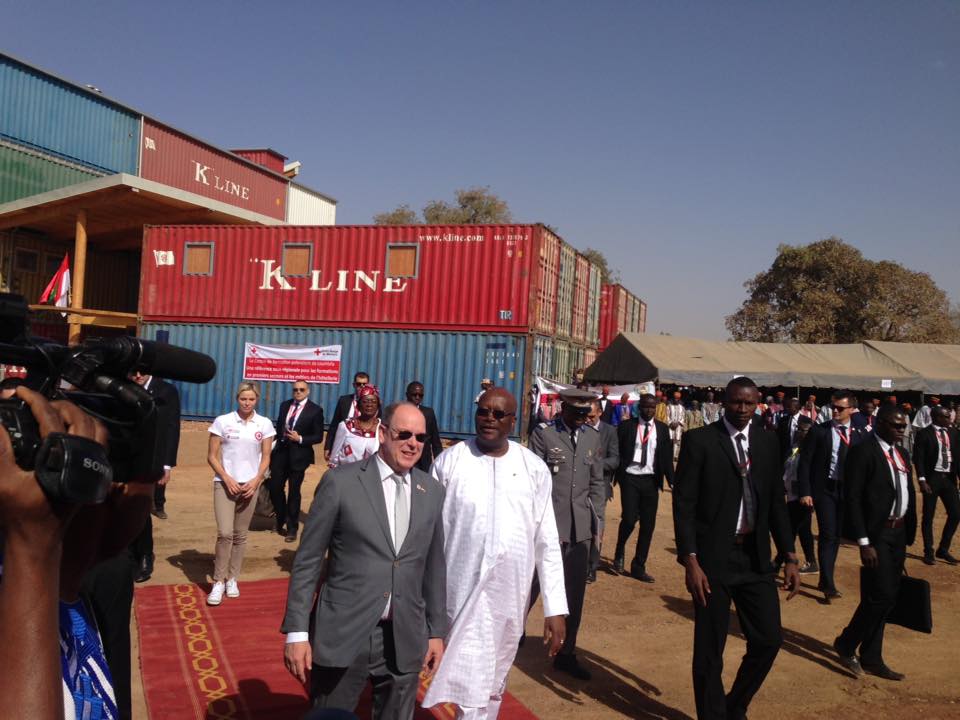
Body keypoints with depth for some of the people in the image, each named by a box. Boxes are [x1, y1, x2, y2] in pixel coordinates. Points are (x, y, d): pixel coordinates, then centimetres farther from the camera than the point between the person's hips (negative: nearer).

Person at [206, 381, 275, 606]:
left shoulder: (265, 424, 2)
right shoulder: (222, 421, -4)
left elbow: (266, 457, 6)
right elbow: (212, 456, -2)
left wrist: (256, 481, -7)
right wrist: (227, 479, -12)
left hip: (250, 484, 2)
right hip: (225, 483, -2)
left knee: (240, 535, 9)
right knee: (225, 533, -12)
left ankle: (232, 579, 21)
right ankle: (218, 582, 1)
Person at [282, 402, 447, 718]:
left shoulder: (432, 491, 4)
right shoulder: (340, 481, -8)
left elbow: (434, 566, 10)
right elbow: (307, 560, -6)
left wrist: (437, 631, 11)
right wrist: (296, 631, -8)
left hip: (404, 640, 3)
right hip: (343, 635, -3)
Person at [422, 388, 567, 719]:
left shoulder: (534, 468, -1)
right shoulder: (450, 461, -6)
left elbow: (547, 542, 1)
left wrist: (555, 608, -1)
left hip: (510, 594, 2)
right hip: (462, 592, -2)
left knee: (494, 684, 18)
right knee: (470, 689, 2)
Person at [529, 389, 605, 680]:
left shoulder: (593, 437, 11)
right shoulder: (543, 433, -4)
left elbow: (597, 482, 15)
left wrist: (592, 513, 5)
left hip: (580, 527, 4)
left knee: (575, 593, 9)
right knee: (531, 584, 7)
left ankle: (566, 654, 22)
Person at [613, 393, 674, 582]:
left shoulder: (662, 429, 7)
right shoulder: (626, 426, 0)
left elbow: (667, 457, 6)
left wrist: (671, 481, -4)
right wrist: (614, 477, -6)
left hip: (651, 480, 3)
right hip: (630, 478, -3)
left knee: (648, 524, 5)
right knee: (629, 519, -13)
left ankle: (639, 567, 19)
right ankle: (619, 553, 17)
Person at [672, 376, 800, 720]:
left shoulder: (768, 442, 7)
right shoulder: (699, 440, -7)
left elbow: (776, 502, 11)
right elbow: (683, 503, -9)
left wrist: (789, 557, 6)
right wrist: (690, 560, -15)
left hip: (755, 557, 5)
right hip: (712, 558, -4)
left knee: (768, 640, 8)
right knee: (709, 648, 6)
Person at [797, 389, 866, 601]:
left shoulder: (860, 435, 5)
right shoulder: (818, 431, -4)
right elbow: (804, 463, -5)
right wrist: (805, 492, -12)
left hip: (848, 490, 3)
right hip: (824, 489, -3)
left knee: (836, 536, 10)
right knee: (827, 535, -10)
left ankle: (824, 580, 23)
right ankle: (828, 585, -6)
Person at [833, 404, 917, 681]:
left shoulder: (902, 455, 12)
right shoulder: (863, 452, -12)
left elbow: (909, 495, 14)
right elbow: (853, 499, -15)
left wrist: (909, 534, 7)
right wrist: (864, 543, -18)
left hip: (898, 533, 8)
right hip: (876, 533, -8)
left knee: (887, 596, 12)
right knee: (881, 595, -9)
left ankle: (871, 658, 23)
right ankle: (846, 644, 12)